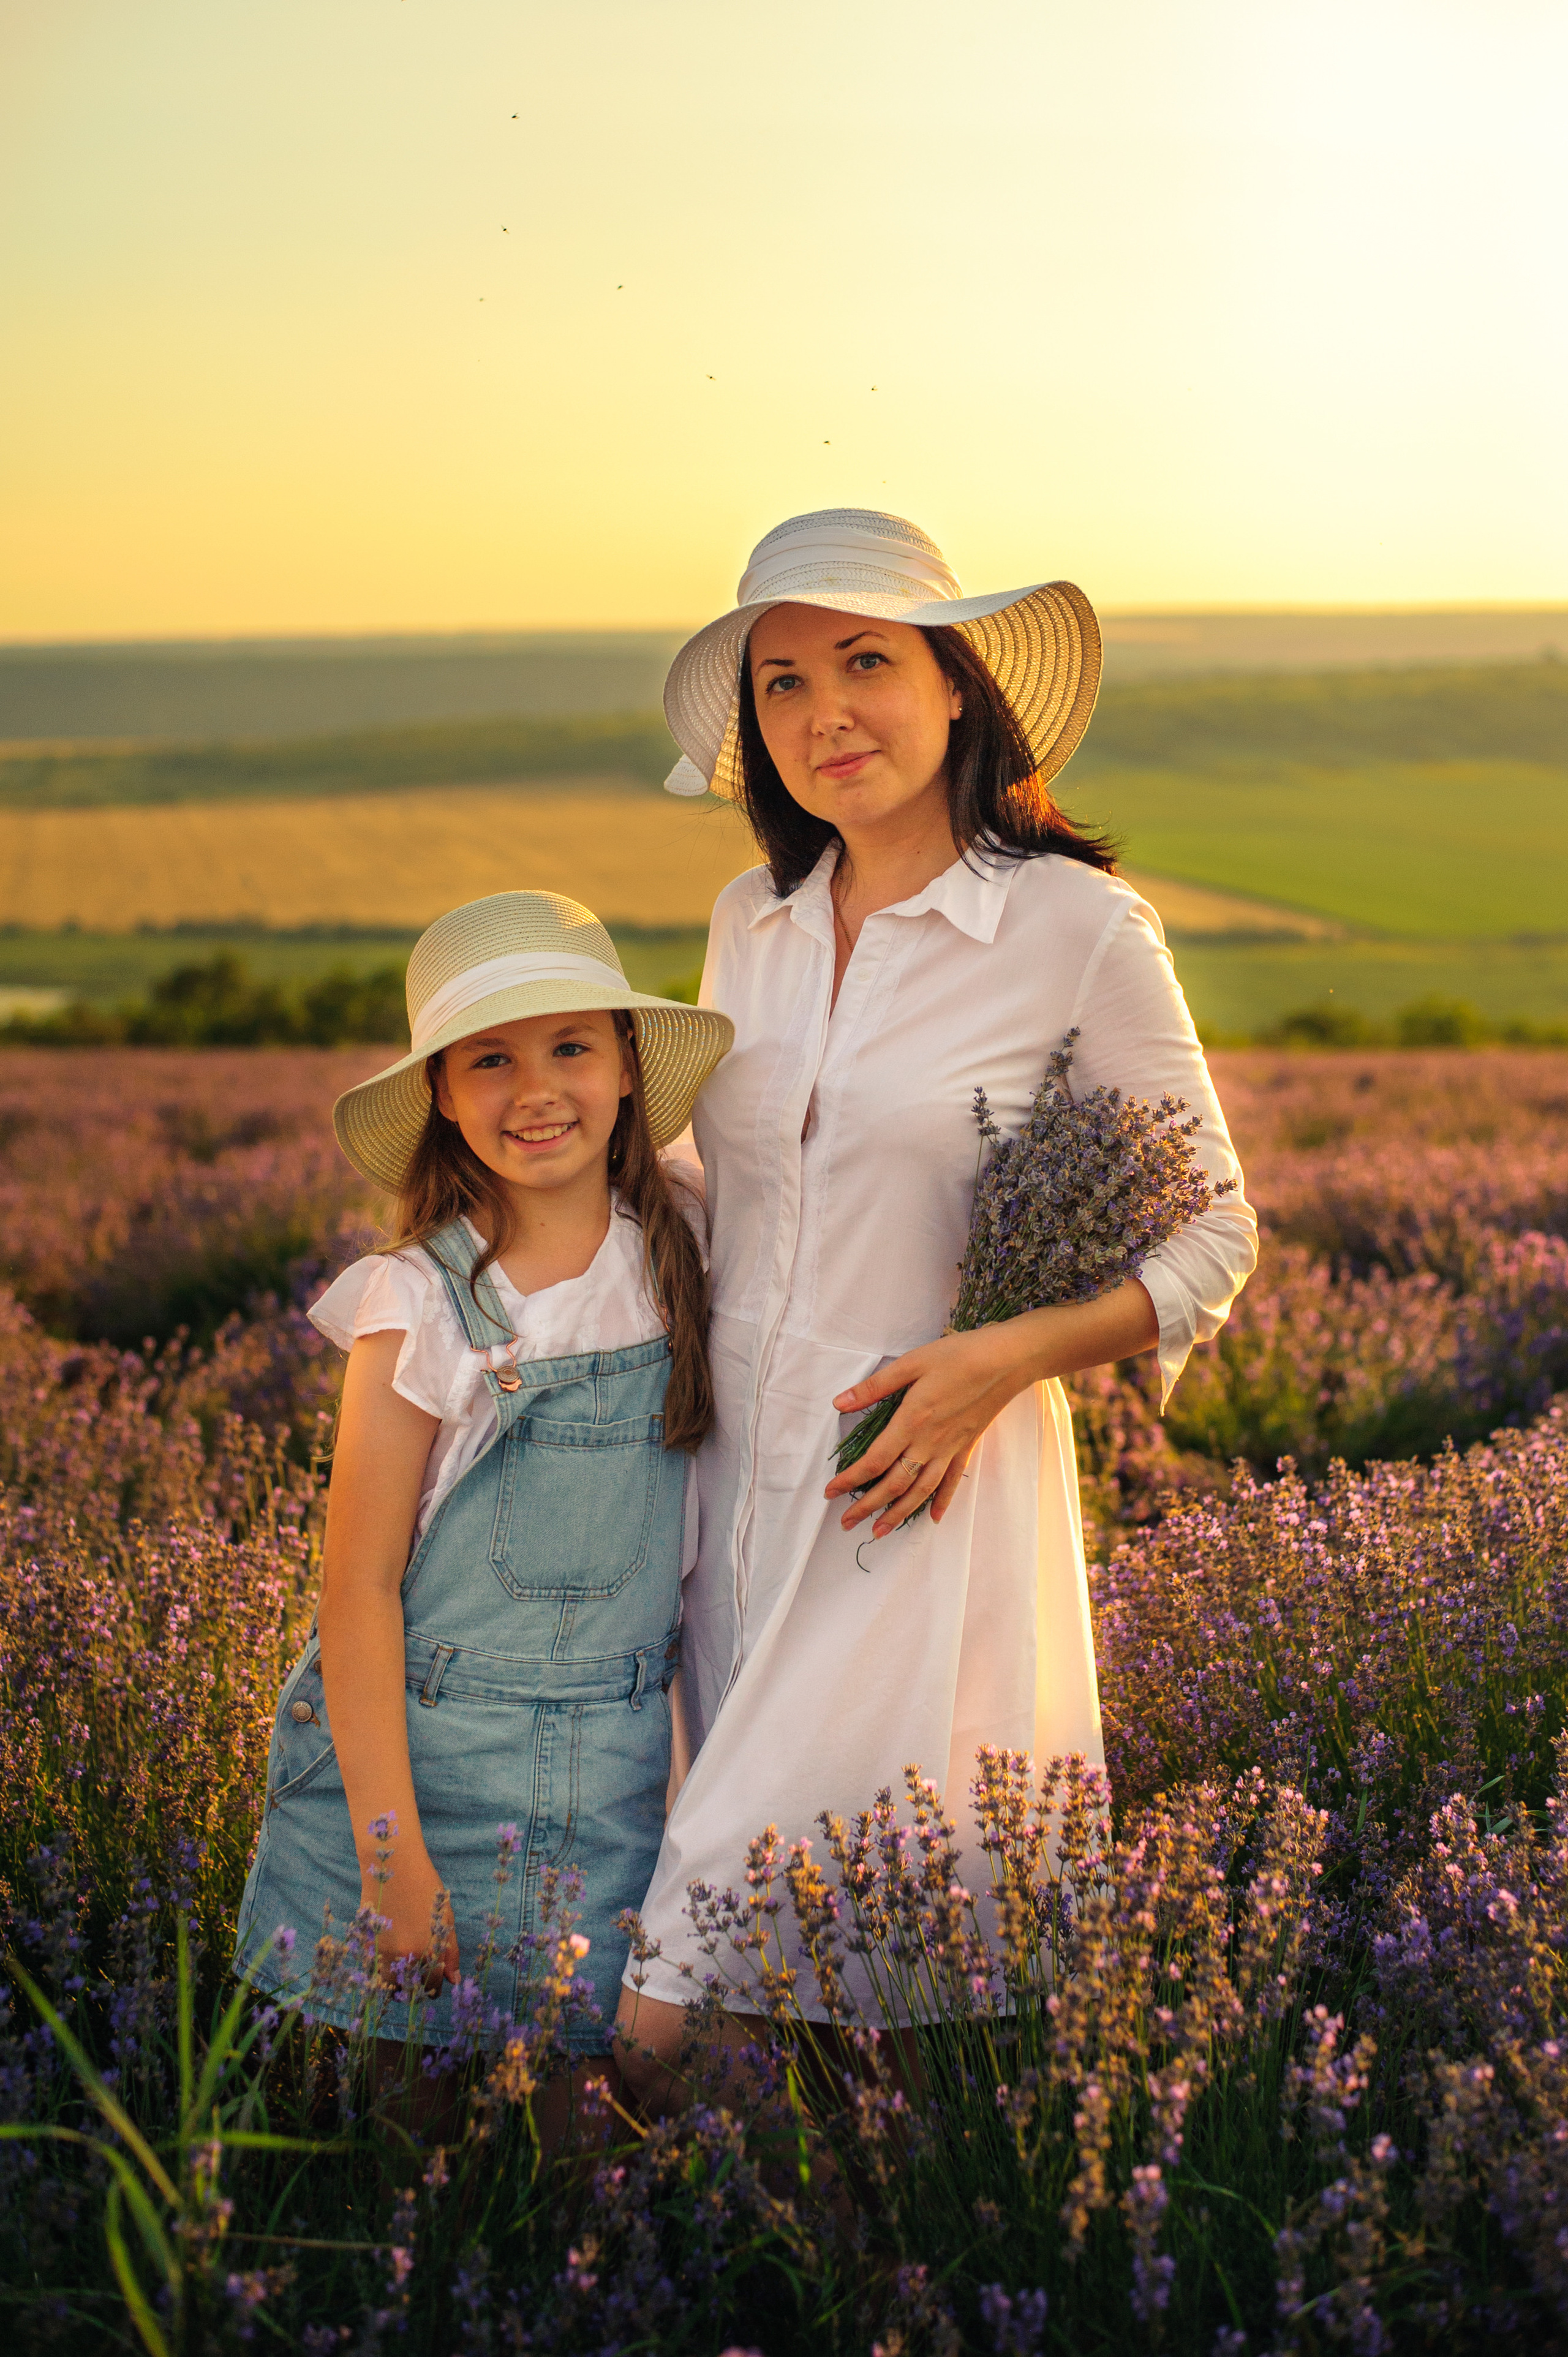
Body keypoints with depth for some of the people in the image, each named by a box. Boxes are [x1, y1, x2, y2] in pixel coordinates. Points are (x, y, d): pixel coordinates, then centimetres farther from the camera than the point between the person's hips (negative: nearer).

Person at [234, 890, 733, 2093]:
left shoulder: (683, 1254, -1)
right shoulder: (421, 1308, -13)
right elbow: (360, 1589, -11)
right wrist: (394, 1851, -14)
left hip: (614, 1780, 3)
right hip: (413, 1758, -3)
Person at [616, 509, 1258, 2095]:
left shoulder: (1080, 929, -8)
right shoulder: (752, 919, 8)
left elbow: (1211, 1242, -2)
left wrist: (1004, 1357, -16)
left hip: (926, 1495, -5)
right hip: (732, 1474, 5)